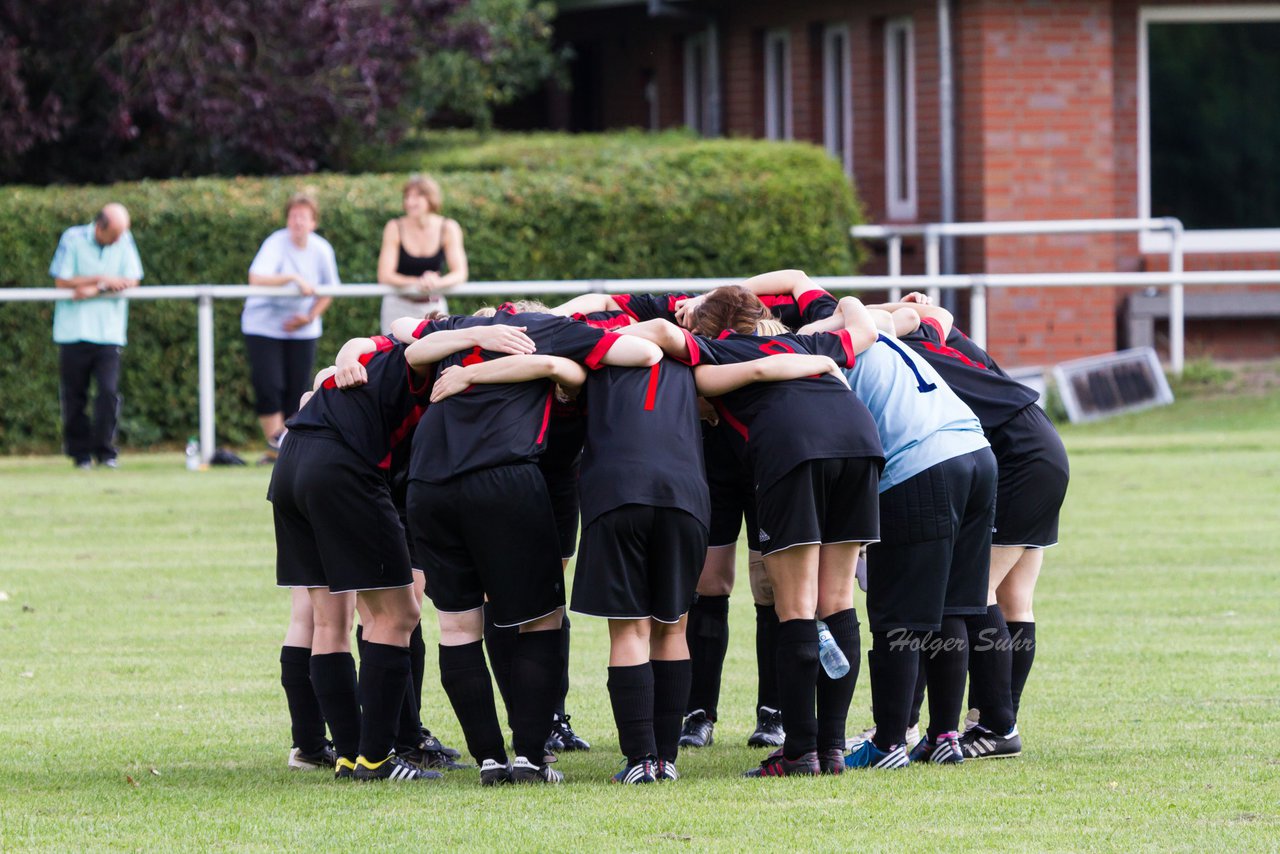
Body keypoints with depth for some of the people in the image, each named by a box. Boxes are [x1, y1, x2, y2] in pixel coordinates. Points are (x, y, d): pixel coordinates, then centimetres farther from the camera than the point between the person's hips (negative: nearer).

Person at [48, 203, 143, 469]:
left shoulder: (124, 241, 4)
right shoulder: (73, 239, -4)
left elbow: (131, 282, -1)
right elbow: (61, 281, -7)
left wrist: (94, 291, -11)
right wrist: (103, 280, -10)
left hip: (109, 334, 1)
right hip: (74, 331, -1)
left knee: (109, 391, -11)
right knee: (74, 395, 1)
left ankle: (105, 451, -3)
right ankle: (80, 452, 11)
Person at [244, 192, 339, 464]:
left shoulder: (321, 250, -5)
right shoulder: (276, 243, -18)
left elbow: (328, 290, 8)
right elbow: (256, 278, -33)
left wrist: (310, 316, -5)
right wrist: (294, 278, -38)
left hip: (302, 328, 4)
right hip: (264, 326, -4)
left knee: (298, 389, 1)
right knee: (269, 385, -13)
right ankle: (274, 444, -3)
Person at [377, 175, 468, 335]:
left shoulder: (448, 229, -3)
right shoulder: (395, 228, -6)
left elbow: (460, 273, -7)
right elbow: (385, 276, -11)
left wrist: (436, 282, -30)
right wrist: (418, 283, -29)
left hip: (434, 307, 1)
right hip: (399, 306, -1)